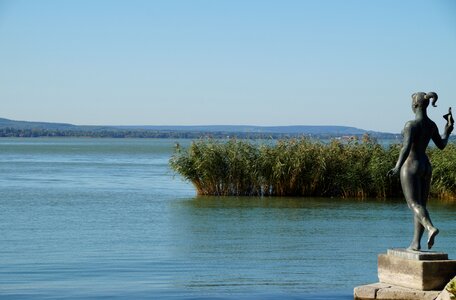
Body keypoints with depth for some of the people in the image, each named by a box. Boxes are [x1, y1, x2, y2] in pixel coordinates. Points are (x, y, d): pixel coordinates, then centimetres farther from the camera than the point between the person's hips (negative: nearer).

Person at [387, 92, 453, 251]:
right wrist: (447, 132, 32)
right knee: (421, 204, 9)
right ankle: (416, 242, 8)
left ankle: (431, 228, -36)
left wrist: (397, 167, -29)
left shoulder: (411, 125, -17)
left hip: (411, 166, -7)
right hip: (426, 166, 7)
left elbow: (406, 147, -27)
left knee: (414, 204, -10)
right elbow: (441, 145, 16)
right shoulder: (432, 125, 5)